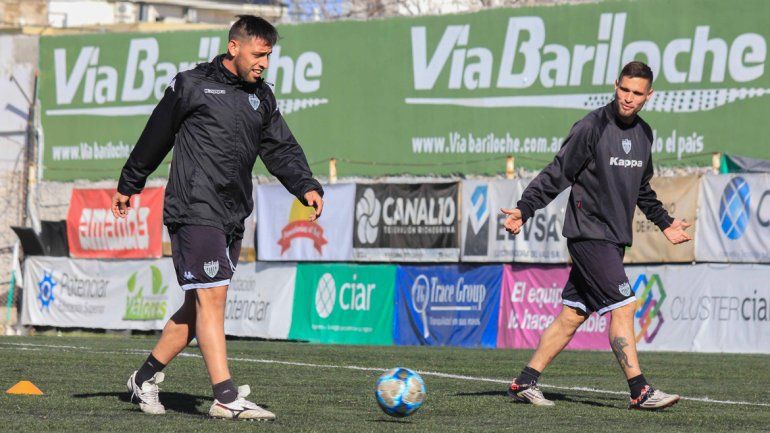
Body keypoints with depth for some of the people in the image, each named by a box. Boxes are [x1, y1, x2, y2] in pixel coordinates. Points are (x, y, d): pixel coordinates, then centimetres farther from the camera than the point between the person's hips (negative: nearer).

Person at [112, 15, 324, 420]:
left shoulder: (262, 98, 16)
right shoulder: (191, 86, -2)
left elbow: (281, 149, 11)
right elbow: (155, 137, 7)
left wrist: (306, 186, -7)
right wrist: (128, 186, 15)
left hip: (232, 217, 7)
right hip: (194, 210, -7)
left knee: (199, 305, 9)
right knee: (211, 297, -13)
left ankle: (145, 378, 23)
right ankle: (226, 398, -17)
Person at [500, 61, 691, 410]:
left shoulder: (643, 134, 12)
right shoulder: (592, 127, -11)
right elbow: (557, 173, -11)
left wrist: (665, 223, 30)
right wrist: (524, 209, -19)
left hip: (615, 238, 8)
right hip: (589, 233, -8)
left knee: (573, 314, 7)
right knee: (622, 306, -12)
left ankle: (525, 382, 13)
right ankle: (639, 391, -11)